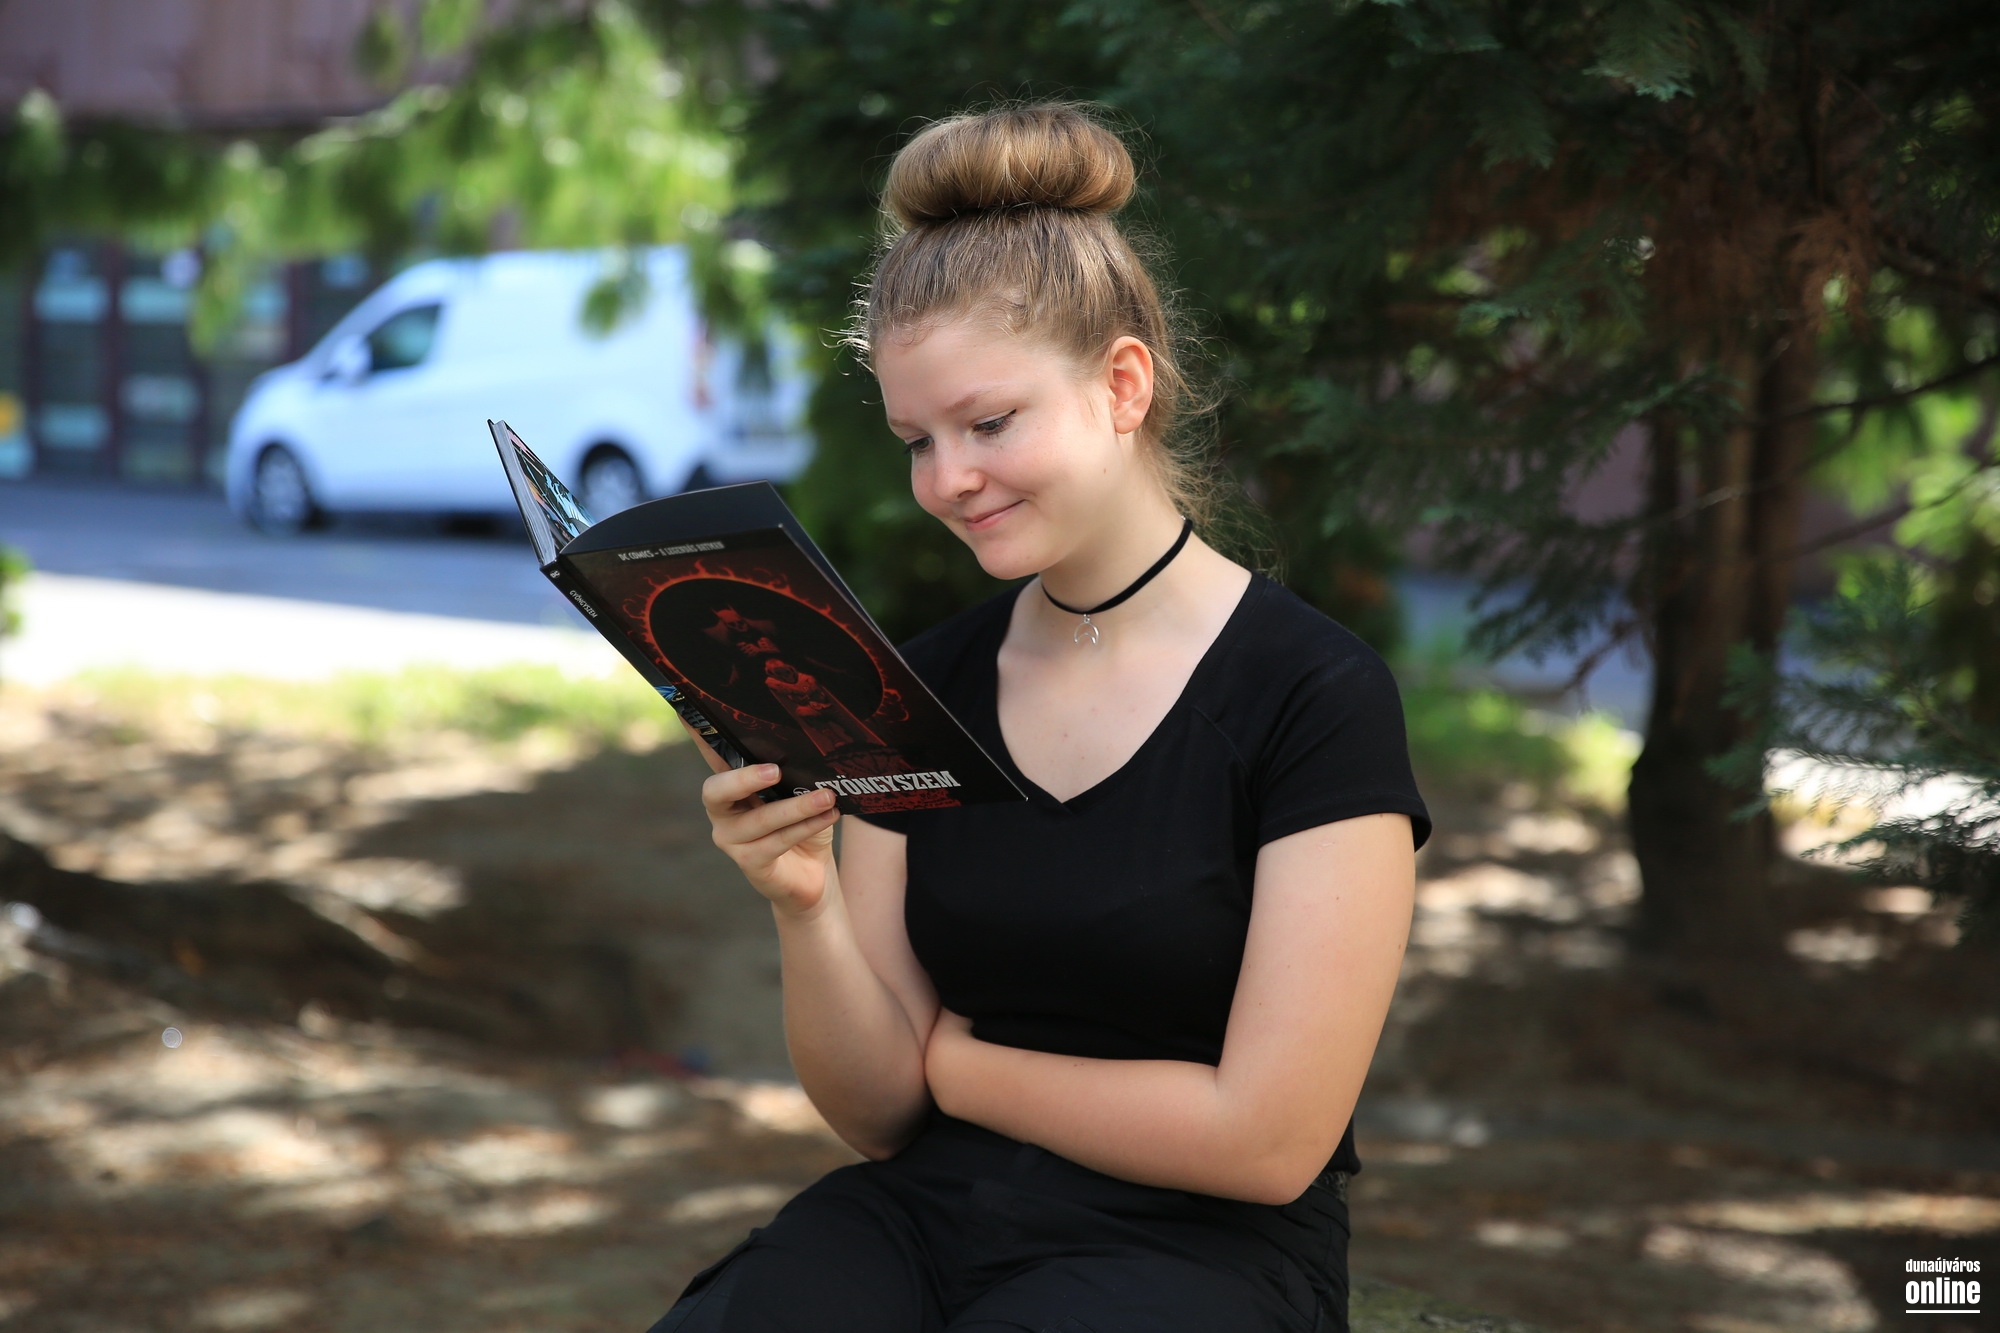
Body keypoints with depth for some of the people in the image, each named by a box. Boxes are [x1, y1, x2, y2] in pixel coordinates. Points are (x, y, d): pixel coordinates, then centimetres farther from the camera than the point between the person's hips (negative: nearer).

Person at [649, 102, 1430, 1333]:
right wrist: (804, 908, -12)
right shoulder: (923, 686, 8)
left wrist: (952, 1058, -1)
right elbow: (877, 1116, 7)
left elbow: (1264, 1138, -11)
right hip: (924, 1218, 4)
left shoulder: (1317, 696, -8)